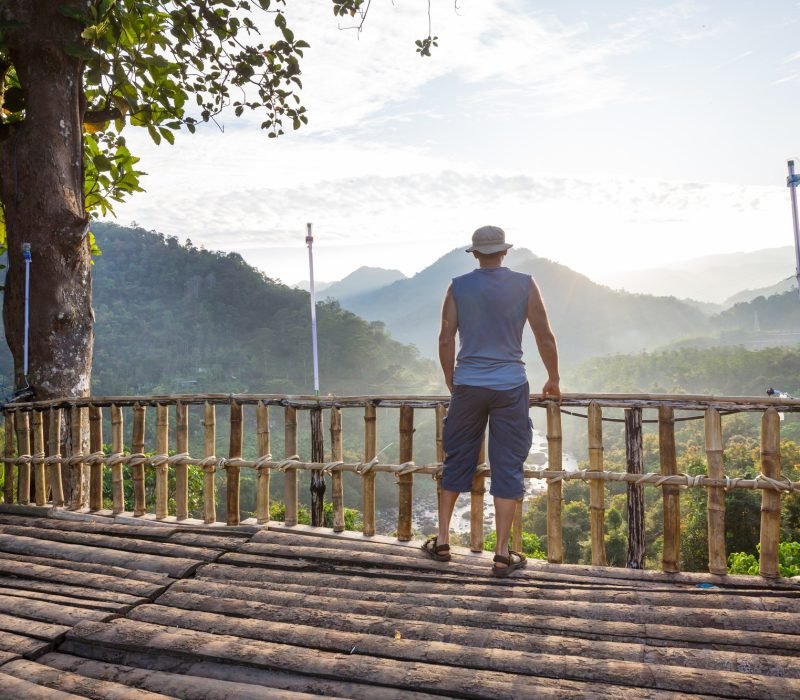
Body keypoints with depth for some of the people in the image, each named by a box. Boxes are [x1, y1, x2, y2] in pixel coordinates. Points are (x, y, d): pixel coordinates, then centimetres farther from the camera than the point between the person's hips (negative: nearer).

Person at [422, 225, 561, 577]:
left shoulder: (458, 287, 2)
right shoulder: (525, 284, 0)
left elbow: (445, 341, 1)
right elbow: (545, 337, 1)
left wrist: (451, 382, 14)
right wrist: (553, 379, 14)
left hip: (467, 386, 2)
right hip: (510, 388, -1)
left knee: (456, 461, 14)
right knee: (507, 468, 5)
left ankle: (442, 541, 23)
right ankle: (502, 555, 10)